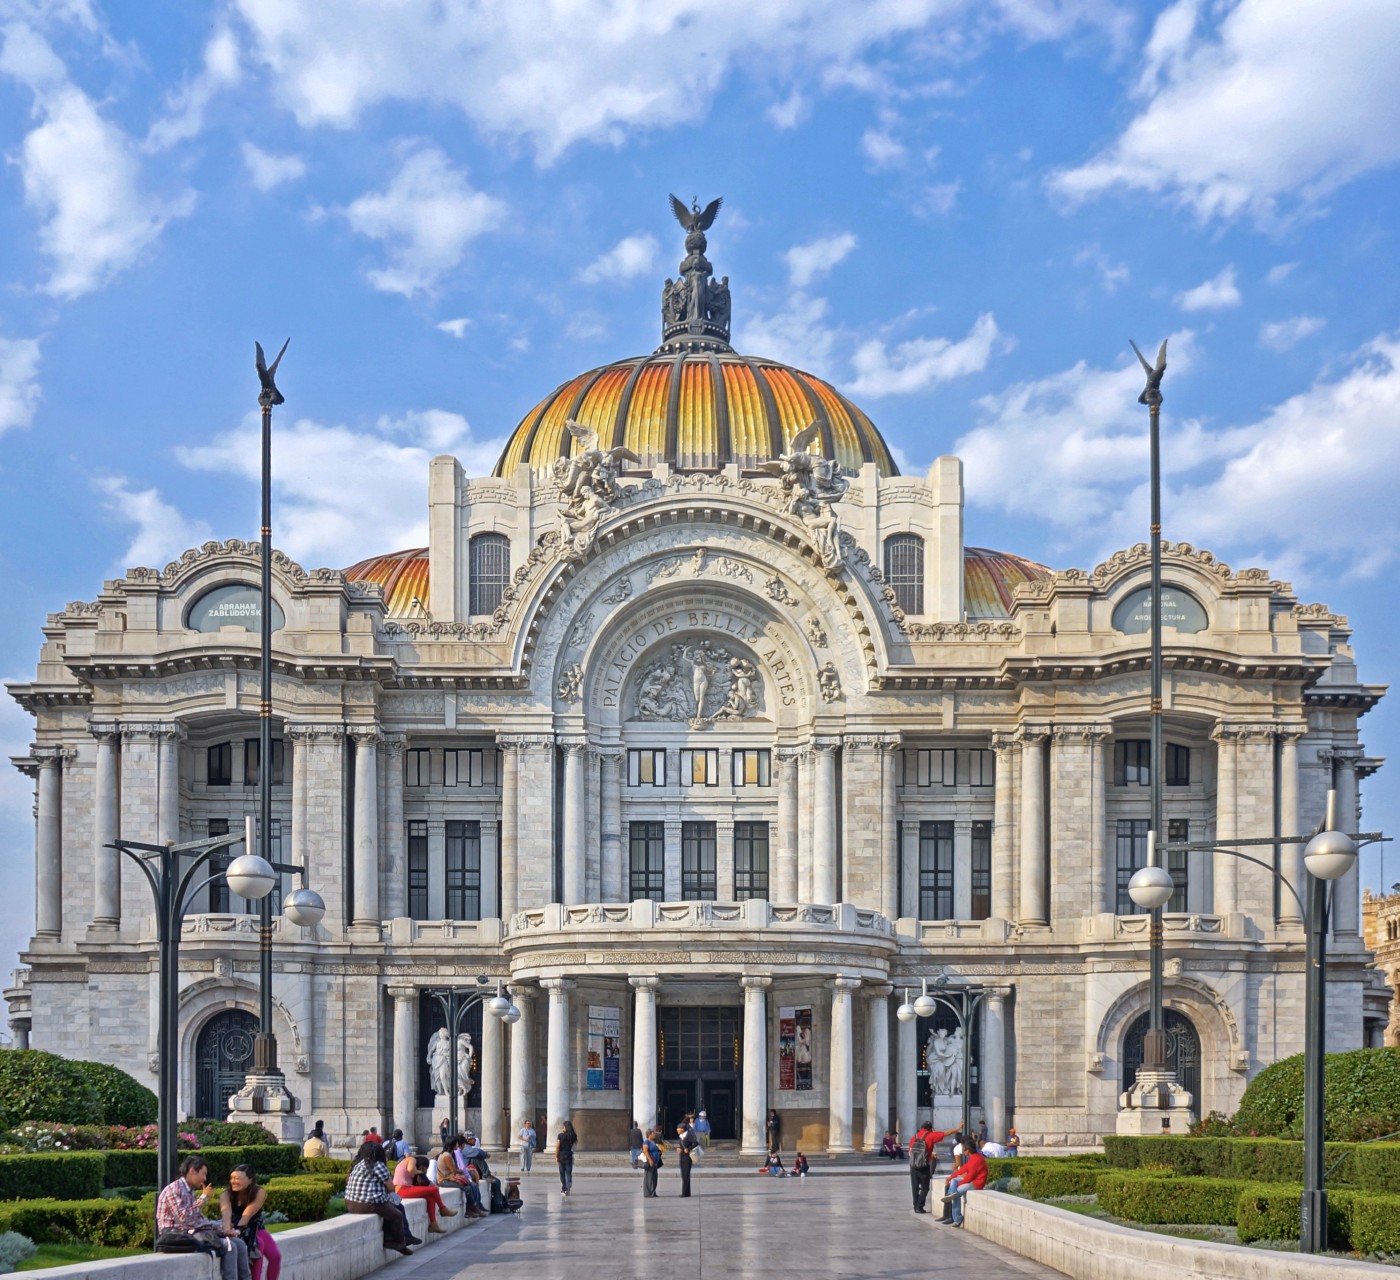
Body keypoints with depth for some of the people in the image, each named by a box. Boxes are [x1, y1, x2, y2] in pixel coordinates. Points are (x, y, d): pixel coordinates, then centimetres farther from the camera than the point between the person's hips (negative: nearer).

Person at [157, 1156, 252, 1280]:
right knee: (229, 1246, -23)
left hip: (196, 1231, 10)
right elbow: (184, 1217, -21)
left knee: (239, 1244, -4)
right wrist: (203, 1198, -13)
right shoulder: (174, 1189, -11)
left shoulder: (190, 1191, 19)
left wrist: (221, 1228, 6)